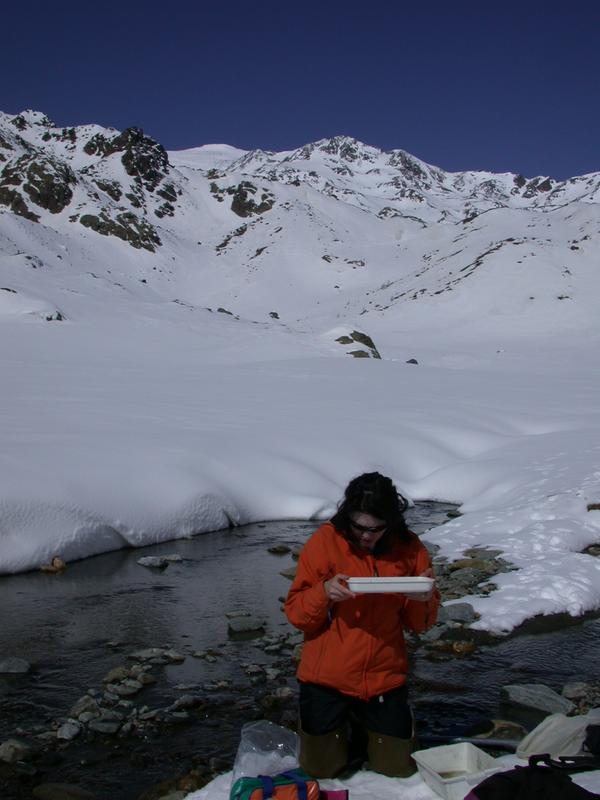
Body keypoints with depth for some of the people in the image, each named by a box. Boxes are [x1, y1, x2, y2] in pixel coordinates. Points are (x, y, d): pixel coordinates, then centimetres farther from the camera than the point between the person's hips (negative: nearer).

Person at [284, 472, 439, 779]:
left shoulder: (409, 547, -6)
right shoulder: (325, 541, -12)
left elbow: (420, 623, 0)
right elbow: (295, 612, -10)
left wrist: (424, 601, -22)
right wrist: (323, 592, -30)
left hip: (385, 677, 2)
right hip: (328, 676, -2)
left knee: (398, 767, 13)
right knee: (321, 768, 9)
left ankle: (363, 722, 42)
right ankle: (341, 725, 40)